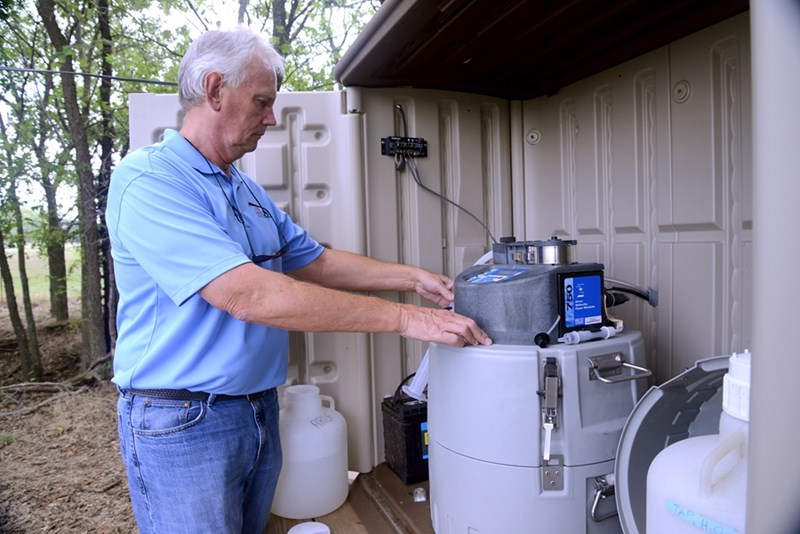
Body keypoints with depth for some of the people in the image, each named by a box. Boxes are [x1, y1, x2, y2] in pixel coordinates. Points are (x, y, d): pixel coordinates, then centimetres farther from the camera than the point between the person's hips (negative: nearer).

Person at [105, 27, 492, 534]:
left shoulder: (249, 191, 10)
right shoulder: (147, 180, -19)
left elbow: (316, 262, 13)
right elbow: (249, 296, -29)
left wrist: (411, 277, -1)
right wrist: (403, 317, -28)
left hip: (259, 411, 8)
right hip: (182, 422, -7)